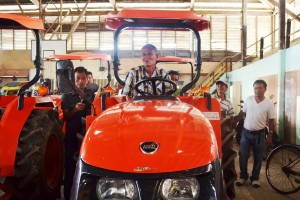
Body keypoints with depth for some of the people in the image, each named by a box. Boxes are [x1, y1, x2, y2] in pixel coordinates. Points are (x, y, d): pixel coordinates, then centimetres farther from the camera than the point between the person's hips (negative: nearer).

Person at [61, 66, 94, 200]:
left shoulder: (90, 94, 5)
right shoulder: (67, 95, -5)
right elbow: (65, 117, -8)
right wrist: (75, 110, -24)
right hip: (71, 135, -3)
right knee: (70, 167, 0)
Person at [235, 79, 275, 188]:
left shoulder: (269, 103, -7)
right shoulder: (248, 100, -2)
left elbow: (271, 121, -4)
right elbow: (242, 113, 9)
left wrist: (270, 136, -5)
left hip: (259, 134, -1)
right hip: (246, 132, 1)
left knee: (258, 158, 8)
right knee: (243, 156, 5)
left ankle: (255, 178, 24)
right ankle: (243, 176, 21)